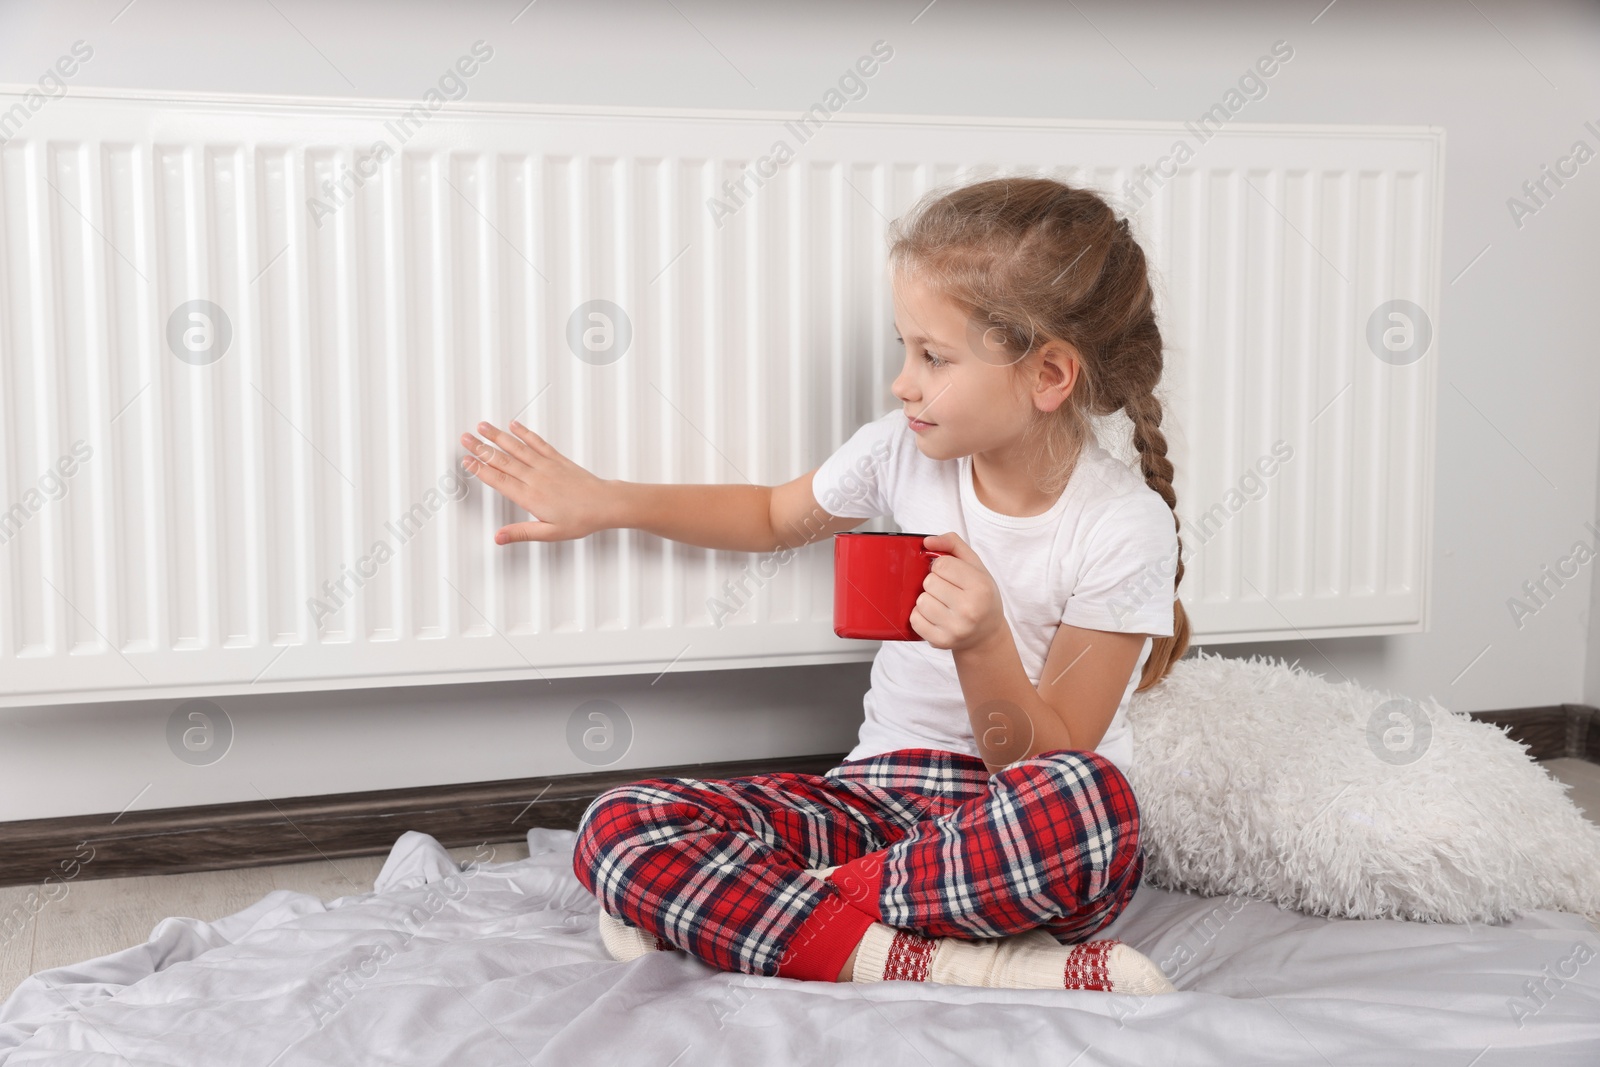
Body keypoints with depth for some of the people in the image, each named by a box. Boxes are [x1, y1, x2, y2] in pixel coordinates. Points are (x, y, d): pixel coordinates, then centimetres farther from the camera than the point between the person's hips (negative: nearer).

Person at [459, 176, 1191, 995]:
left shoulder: (1124, 528, -13)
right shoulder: (905, 450, 0)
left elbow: (1049, 766, -13)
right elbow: (774, 516, 22)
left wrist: (982, 645, -31)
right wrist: (603, 502, 15)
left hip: (1019, 836, -4)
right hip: (883, 794, 4)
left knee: (1093, 800, -42)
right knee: (619, 828, -18)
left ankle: (741, 909, -28)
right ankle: (953, 965, -31)